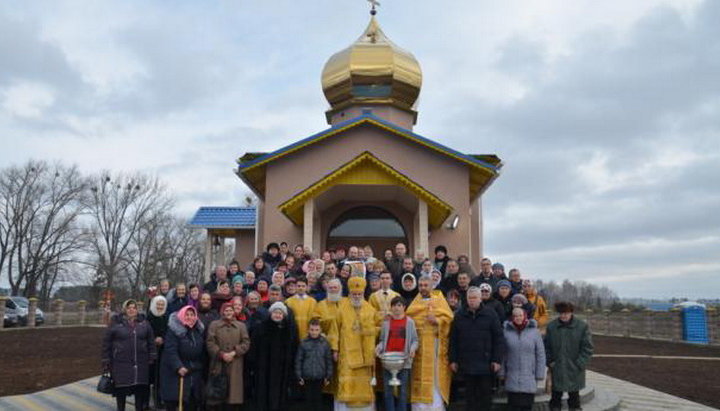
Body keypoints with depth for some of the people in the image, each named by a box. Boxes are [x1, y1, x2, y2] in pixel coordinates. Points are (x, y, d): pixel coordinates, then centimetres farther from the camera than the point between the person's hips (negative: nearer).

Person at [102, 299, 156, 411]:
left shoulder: (143, 322, 7)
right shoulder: (115, 322, -1)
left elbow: (151, 340, 11)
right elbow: (106, 342, 0)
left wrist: (152, 357, 6)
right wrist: (106, 361, -1)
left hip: (140, 363, 2)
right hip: (120, 363, -2)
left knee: (140, 388, 8)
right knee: (121, 389, 4)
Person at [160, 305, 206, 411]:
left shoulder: (200, 330, 8)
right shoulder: (173, 330, -10)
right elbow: (171, 351, -20)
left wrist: (202, 367, 10)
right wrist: (178, 367, -30)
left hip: (195, 373, 5)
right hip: (175, 371, -5)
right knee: (172, 402, -3)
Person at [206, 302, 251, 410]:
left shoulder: (241, 326, 10)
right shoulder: (214, 325, 7)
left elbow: (246, 343, 3)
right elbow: (210, 342, -1)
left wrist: (234, 353, -10)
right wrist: (221, 354, -12)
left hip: (235, 365, 1)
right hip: (218, 364, -1)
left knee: (233, 387, 0)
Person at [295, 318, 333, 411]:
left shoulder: (325, 343, -2)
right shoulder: (303, 344, -5)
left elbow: (329, 361, 3)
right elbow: (298, 361, 0)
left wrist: (328, 376, 3)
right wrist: (299, 377, -1)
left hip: (320, 377, 0)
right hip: (307, 377, 0)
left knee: (318, 398, 8)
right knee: (308, 398, 9)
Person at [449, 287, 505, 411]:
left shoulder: (490, 314, 0)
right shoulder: (460, 315, 7)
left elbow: (499, 338, -1)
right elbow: (453, 339, 8)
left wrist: (497, 360, -7)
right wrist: (453, 360, 4)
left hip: (486, 364, -2)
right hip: (466, 363, 2)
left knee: (485, 395, 6)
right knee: (470, 396, 9)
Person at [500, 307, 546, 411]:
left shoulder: (534, 331, -2)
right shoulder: (506, 331, -1)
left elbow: (540, 354, 1)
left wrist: (539, 374, -1)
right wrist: (502, 372, 3)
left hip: (529, 377, 0)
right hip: (512, 378, 0)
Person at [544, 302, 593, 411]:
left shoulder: (582, 326, -7)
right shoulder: (551, 326, 0)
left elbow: (587, 348, -5)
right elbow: (546, 346, 8)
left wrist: (579, 364, -10)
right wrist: (549, 361, -2)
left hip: (574, 372, -1)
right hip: (557, 370, 1)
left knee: (574, 397, 12)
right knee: (556, 397, 11)